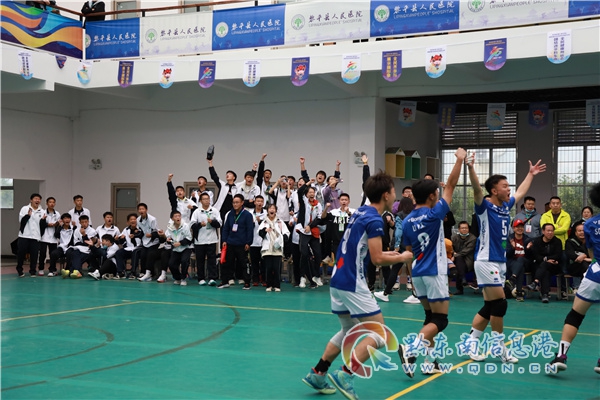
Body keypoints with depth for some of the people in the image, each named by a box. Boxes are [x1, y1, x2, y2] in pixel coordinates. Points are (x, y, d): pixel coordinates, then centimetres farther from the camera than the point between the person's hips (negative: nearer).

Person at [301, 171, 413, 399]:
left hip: (338, 280, 9)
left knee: (348, 332, 22)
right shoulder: (374, 220, -15)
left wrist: (389, 253, 17)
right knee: (380, 334, -2)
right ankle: (345, 375, -9)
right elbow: (377, 259, -17)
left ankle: (317, 374, 22)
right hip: (353, 284, -9)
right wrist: (402, 258, -2)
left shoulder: (360, 212, 12)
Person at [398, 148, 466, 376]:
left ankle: (430, 360, 12)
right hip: (434, 273, -7)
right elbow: (451, 185, -7)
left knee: (430, 317, 16)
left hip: (418, 274, 7)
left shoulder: (407, 221, 5)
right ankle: (411, 350, -24)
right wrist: (460, 160, 1)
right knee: (440, 320, -4)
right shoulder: (435, 214, -12)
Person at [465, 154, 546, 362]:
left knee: (489, 307, 8)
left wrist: (530, 174, 41)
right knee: (500, 304, -8)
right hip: (486, 262, -8)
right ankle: (501, 349, 3)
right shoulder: (485, 206, -10)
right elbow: (476, 189, -30)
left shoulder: (506, 206, 11)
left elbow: (521, 192, 31)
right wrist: (471, 168, -46)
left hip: (500, 262, 8)